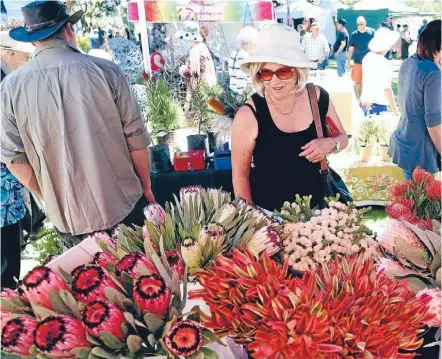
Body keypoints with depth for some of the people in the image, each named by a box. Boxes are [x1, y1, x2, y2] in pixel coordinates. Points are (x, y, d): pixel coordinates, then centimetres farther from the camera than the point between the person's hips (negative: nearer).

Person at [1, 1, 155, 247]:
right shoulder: (106, 71, -10)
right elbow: (136, 138, -8)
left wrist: (53, 200, 12)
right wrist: (147, 188, 7)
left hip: (68, 219, 2)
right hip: (125, 208, -1)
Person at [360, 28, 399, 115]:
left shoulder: (368, 57, 3)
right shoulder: (383, 63, -20)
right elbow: (386, 89, -18)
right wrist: (394, 109, -9)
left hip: (366, 101, 8)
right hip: (378, 104, -8)